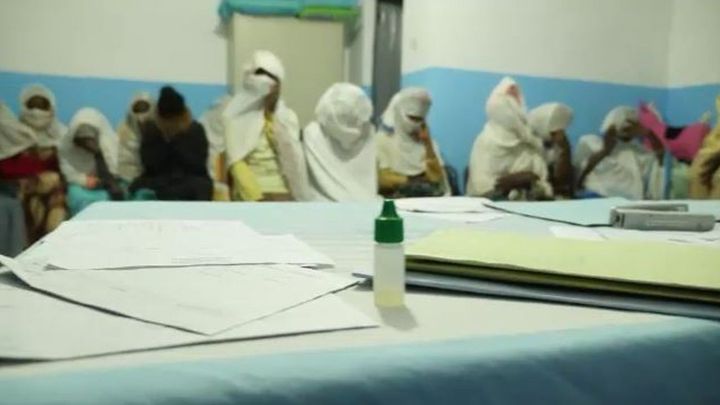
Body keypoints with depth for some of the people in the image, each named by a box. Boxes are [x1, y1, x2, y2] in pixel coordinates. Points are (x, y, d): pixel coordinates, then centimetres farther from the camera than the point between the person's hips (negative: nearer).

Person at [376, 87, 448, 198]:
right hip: (395, 198, -3)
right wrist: (423, 181, -2)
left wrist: (428, 145, -5)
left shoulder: (428, 143, 14)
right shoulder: (382, 140, 3)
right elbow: (383, 179, -7)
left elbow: (437, 179, 1)